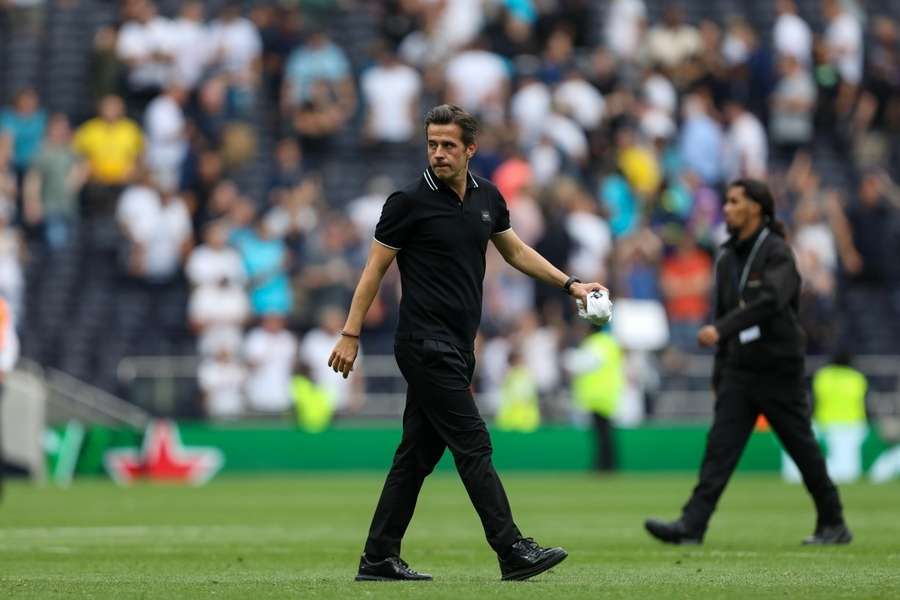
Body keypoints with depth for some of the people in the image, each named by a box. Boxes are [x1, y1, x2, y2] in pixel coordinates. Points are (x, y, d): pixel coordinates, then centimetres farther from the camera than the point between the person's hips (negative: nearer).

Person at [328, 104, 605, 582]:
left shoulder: (486, 197, 9)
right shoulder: (410, 201, -9)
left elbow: (516, 251, 24)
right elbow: (375, 268, -5)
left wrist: (569, 284, 17)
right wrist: (350, 334, -6)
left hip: (456, 348, 7)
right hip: (426, 344, -7)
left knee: (418, 454, 8)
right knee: (473, 447, -11)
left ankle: (379, 559, 13)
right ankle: (513, 552, -12)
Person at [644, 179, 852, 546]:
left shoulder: (777, 253, -10)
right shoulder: (728, 258, 13)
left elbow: (771, 300, -28)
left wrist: (721, 329, -35)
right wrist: (719, 374, 19)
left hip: (778, 369, -6)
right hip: (739, 370, 6)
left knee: (802, 448, 3)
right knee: (719, 447, -7)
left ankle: (834, 525, 18)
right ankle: (691, 526, -17)